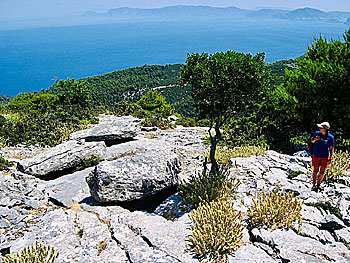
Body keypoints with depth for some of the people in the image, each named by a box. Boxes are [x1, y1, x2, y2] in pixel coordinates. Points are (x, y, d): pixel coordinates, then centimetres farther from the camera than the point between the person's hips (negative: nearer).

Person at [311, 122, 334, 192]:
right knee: (315, 170, 4)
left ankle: (318, 184, 23)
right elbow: (312, 141, 10)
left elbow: (331, 148, -4)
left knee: (322, 172, 4)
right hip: (316, 156, 1)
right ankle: (314, 185, 17)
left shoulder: (330, 137, -11)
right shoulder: (317, 133, -6)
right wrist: (315, 139, -14)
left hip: (325, 157, -1)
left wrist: (330, 158, -6)